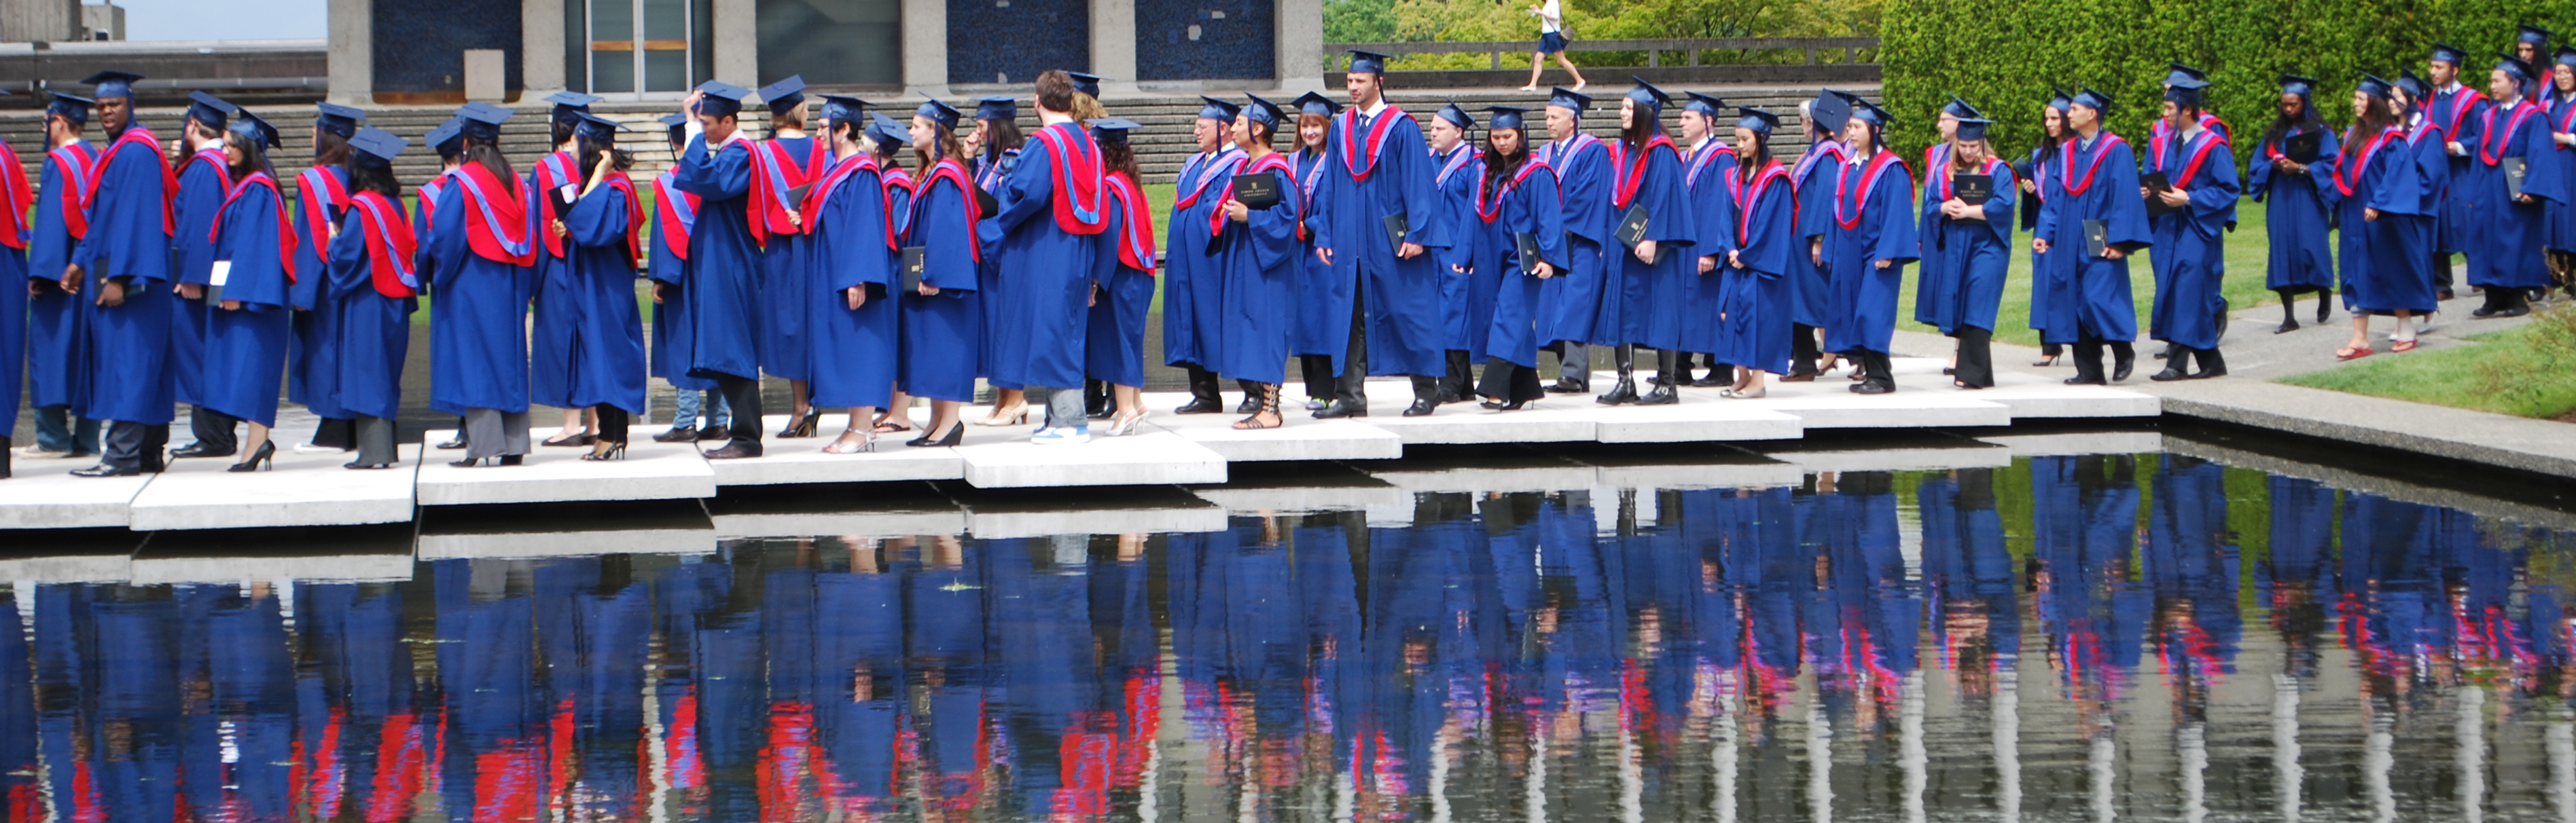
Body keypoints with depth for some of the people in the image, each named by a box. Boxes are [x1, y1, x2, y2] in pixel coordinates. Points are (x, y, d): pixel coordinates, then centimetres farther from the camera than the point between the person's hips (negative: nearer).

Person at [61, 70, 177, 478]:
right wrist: (80, 261, 16)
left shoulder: (136, 152, -14)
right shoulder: (115, 151, 18)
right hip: (108, 269, 10)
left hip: (129, 274, -10)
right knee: (139, 364, 10)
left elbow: (137, 217, -20)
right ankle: (148, 452, 14)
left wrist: (119, 276, -23)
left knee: (126, 359, -10)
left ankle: (123, 455, -11)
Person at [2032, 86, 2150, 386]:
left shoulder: (2116, 151, -7)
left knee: (2098, 300, -13)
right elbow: (2053, 197, 14)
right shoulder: (2067, 152, 13)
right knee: (2075, 304, 3)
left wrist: (2119, 241, -16)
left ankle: (2123, 353, 9)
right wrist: (2045, 233, 4)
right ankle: (2089, 370, 8)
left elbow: (2125, 197, -11)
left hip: (2099, 243, -6)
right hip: (2069, 243, 6)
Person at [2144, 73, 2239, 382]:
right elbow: (2154, 179, 19)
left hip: (2197, 231, -7)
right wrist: (2148, 191, -4)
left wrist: (2189, 200, -19)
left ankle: (2178, 364, -9)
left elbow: (2228, 190, -12)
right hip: (2168, 229, 7)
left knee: (2187, 292, -11)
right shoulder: (2162, 143, 10)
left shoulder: (2213, 147, -9)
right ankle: (2211, 363, 14)